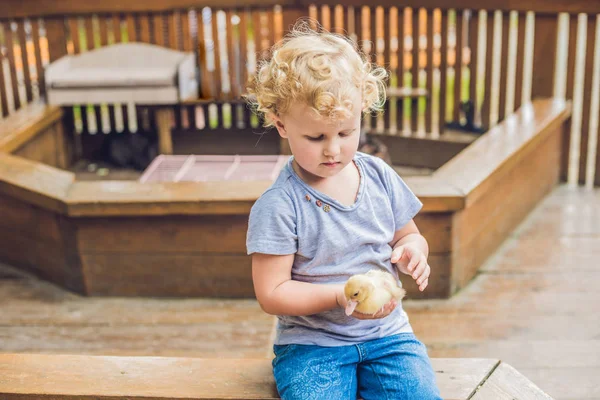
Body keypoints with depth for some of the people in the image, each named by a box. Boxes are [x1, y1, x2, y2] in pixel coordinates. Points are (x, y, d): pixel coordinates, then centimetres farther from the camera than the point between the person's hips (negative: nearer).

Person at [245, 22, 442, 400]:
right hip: (312, 343, -3)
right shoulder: (279, 206, -14)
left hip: (387, 333, 4)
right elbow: (272, 293, -12)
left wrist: (412, 251, -9)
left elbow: (409, 235, 15)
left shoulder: (380, 175, 2)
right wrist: (341, 295, -23)